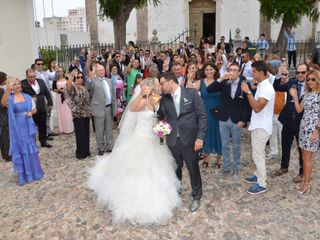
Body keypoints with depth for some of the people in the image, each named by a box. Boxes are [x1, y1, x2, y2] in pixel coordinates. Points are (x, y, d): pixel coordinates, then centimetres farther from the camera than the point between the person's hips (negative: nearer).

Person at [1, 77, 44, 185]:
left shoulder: (27, 96, 3)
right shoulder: (10, 98, -7)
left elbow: (34, 109, 11)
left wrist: (31, 112, -12)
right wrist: (7, 90, -46)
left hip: (28, 127, 3)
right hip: (17, 128, -3)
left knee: (31, 148, 12)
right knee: (19, 150, 6)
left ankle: (34, 172, 27)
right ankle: (23, 174, 18)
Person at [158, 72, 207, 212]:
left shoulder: (191, 93, -7)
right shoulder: (164, 98, 3)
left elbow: (202, 115, -8)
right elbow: (160, 117, 0)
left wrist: (200, 137, -12)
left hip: (190, 139, -3)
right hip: (172, 140, 3)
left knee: (193, 169, 11)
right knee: (175, 169, 16)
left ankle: (196, 197, 32)